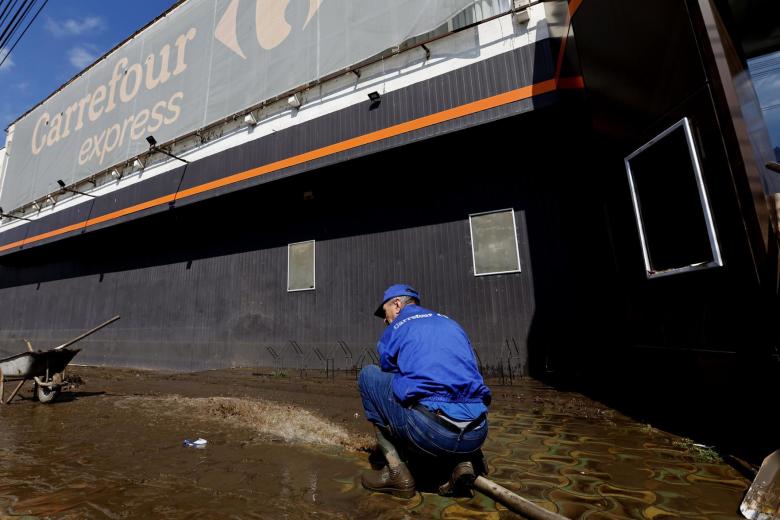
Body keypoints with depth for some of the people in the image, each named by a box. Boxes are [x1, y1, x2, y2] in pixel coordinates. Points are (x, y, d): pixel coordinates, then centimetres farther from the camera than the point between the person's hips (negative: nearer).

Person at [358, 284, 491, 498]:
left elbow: (388, 372, 17)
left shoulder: (395, 329, 7)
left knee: (369, 375, 14)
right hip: (476, 437, 6)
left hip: (432, 432, -6)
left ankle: (397, 473, 12)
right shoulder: (451, 324, 21)